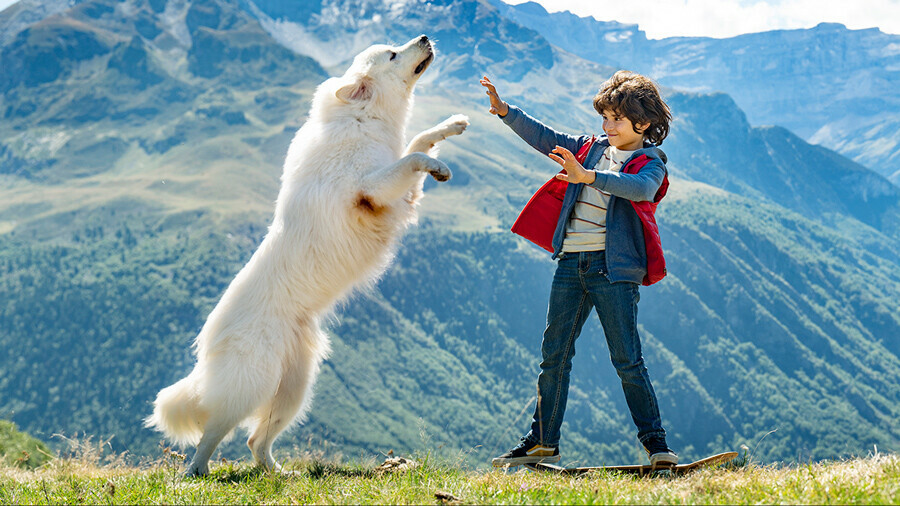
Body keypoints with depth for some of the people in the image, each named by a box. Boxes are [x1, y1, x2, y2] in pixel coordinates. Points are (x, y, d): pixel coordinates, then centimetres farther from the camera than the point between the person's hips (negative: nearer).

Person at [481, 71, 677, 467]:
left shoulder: (651, 164, -3)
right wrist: (506, 112, 6)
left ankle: (655, 441, 5)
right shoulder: (592, 148, 15)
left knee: (627, 360, -5)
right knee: (554, 355, 8)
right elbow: (545, 139, 19)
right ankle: (543, 442, 16)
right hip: (571, 263, 6)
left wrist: (588, 176, -37)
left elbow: (641, 189, -25)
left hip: (613, 267, -6)